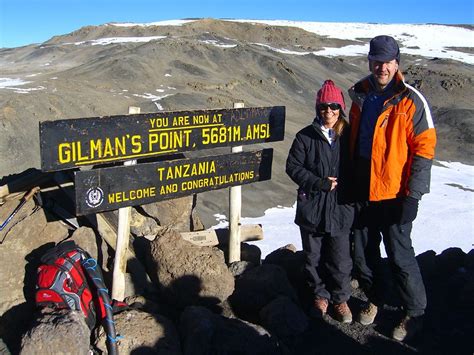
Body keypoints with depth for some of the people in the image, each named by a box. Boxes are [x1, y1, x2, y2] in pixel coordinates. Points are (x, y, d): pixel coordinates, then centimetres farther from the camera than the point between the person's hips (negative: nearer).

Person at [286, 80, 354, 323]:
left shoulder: (349, 136, 1)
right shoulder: (306, 136, -2)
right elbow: (293, 166, -2)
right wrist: (319, 183, -11)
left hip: (340, 208, 0)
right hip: (311, 206, 0)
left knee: (340, 258, 5)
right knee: (314, 256, 12)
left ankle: (340, 298, 27)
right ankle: (320, 295, 33)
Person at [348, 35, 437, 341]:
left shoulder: (411, 101, -9)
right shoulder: (360, 96, 8)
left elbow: (424, 149, -11)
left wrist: (412, 195, -15)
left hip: (394, 195, -5)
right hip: (362, 192, 6)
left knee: (399, 255, 2)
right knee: (363, 253, 14)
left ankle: (415, 312, 23)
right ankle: (375, 299, 36)